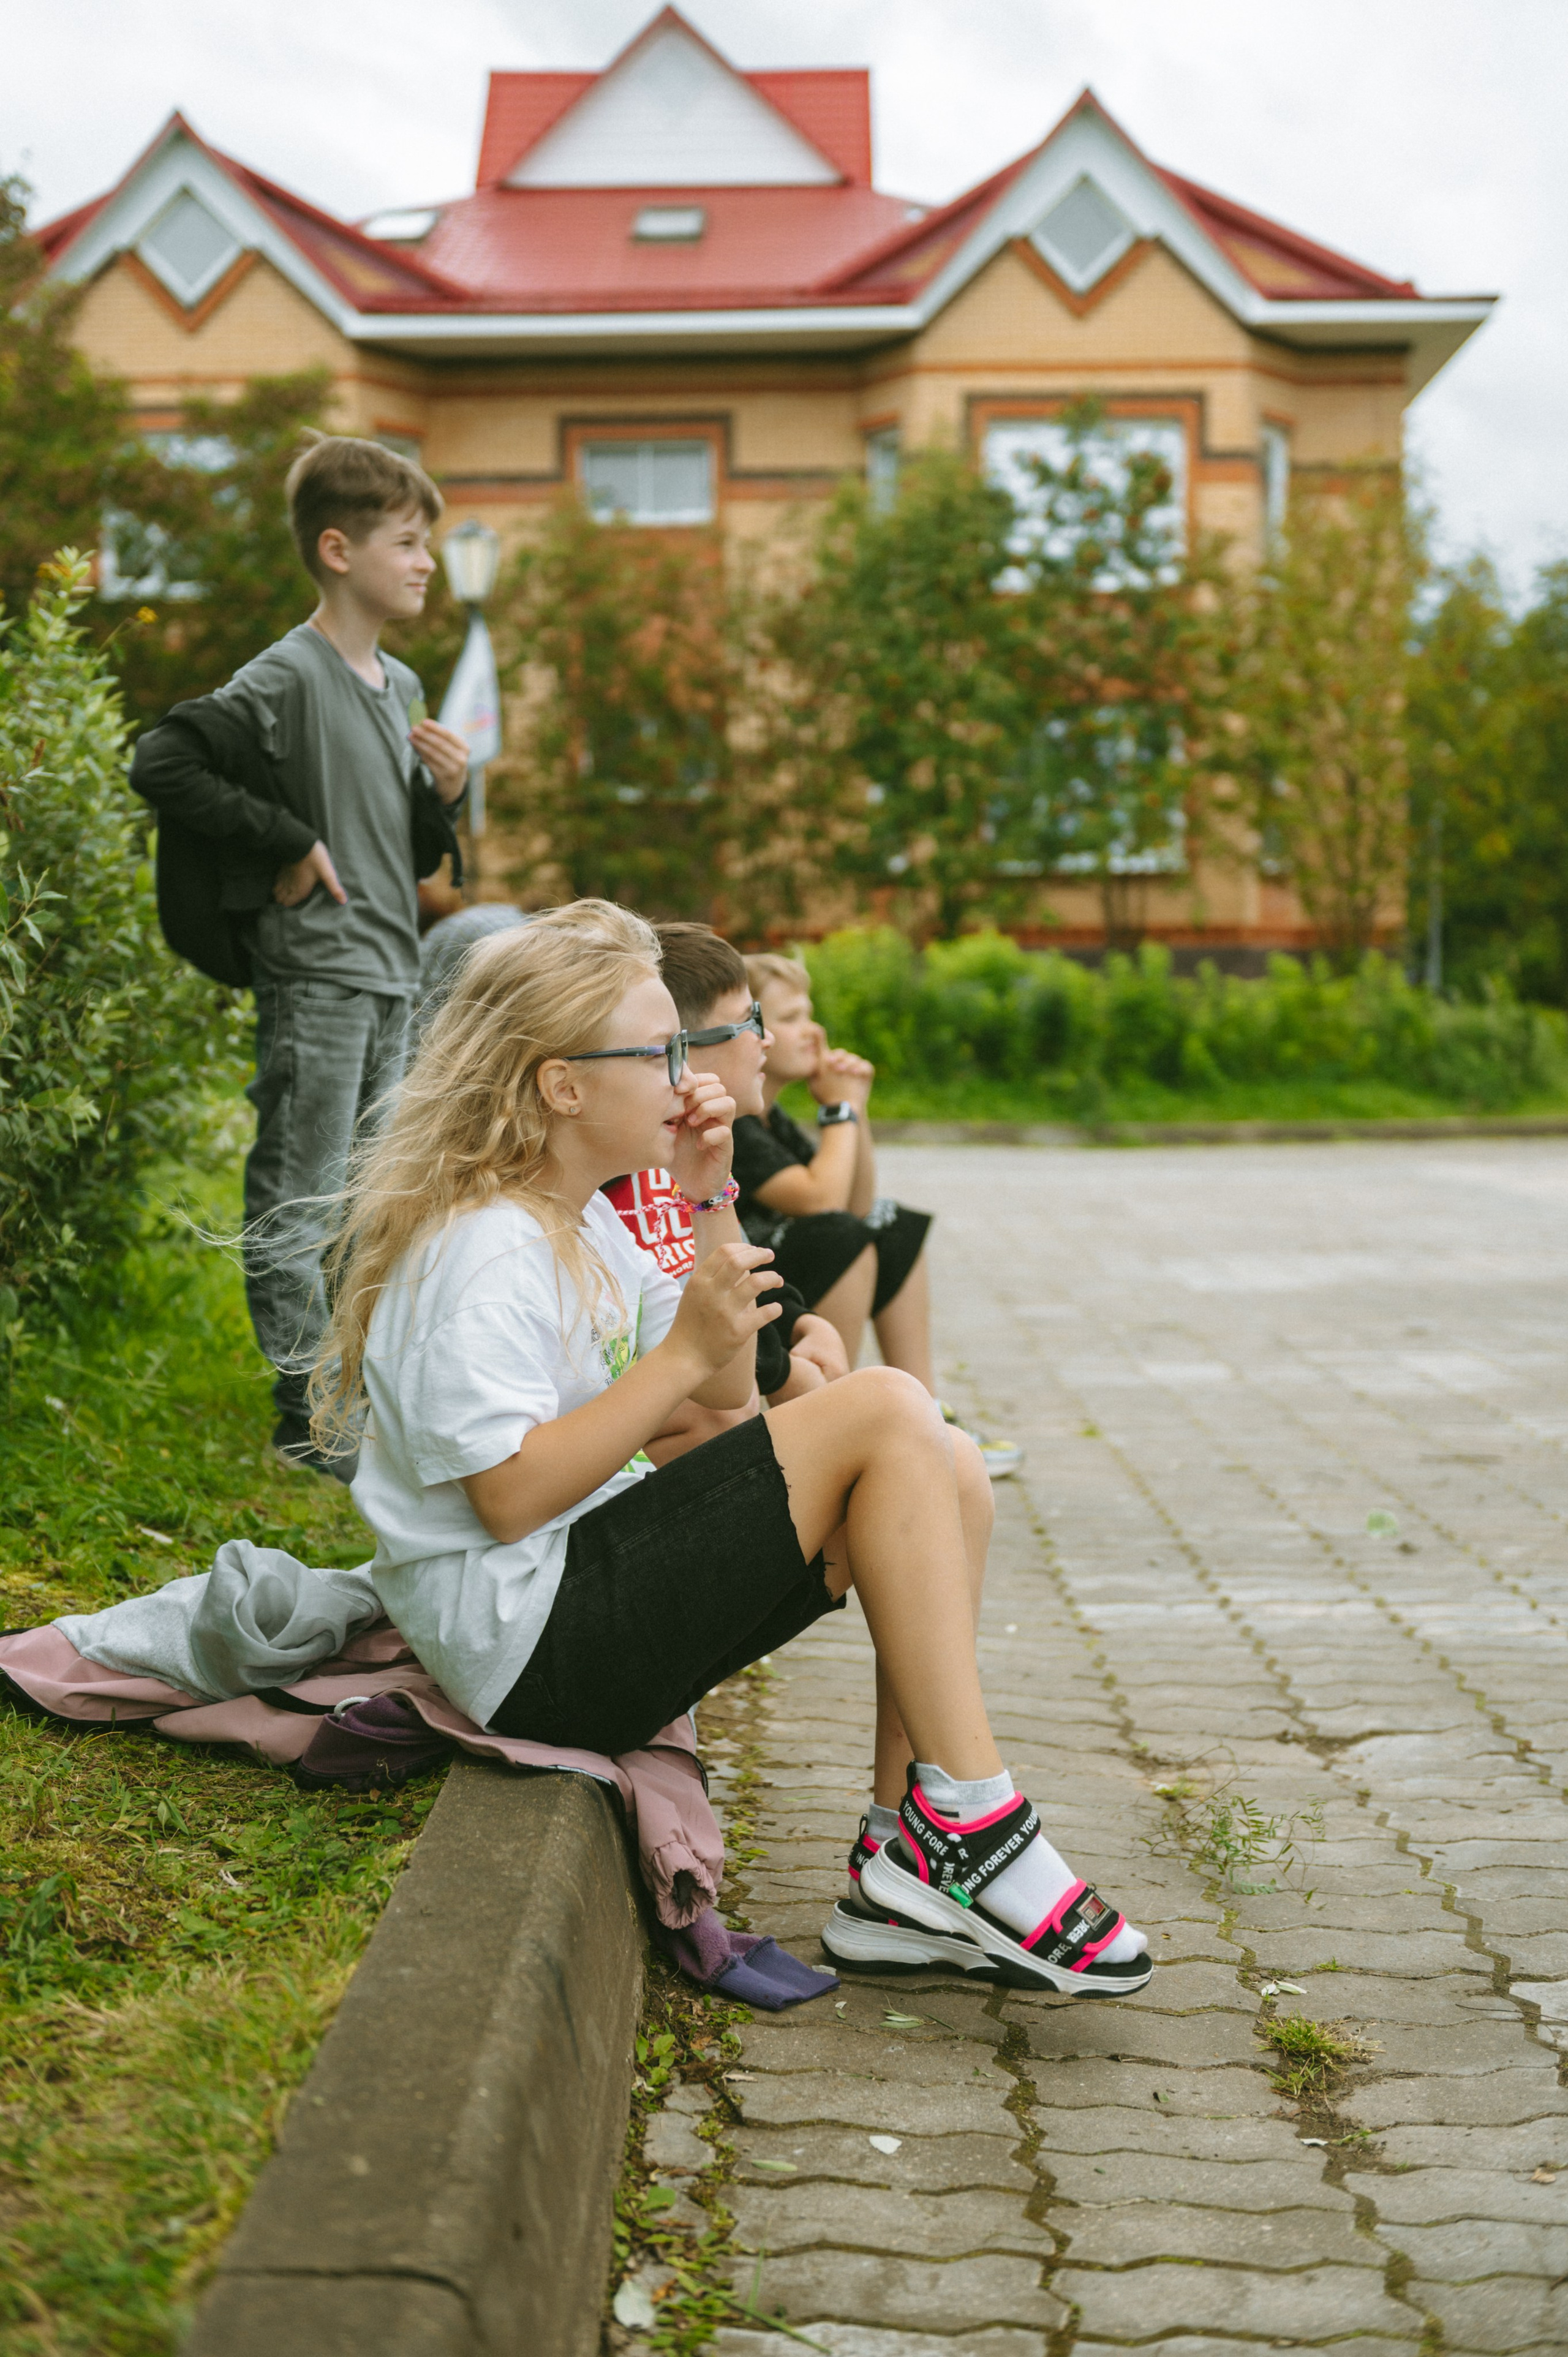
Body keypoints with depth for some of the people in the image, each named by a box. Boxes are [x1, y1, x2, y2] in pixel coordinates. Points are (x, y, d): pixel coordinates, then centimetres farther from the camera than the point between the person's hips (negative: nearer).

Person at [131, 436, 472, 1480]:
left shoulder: (402, 687, 15)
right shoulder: (287, 680, -11)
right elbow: (162, 763, -21)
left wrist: (445, 793, 1)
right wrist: (284, 845, -17)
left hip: (391, 976, 9)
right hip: (314, 976, -9)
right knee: (298, 1199, -2)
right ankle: (306, 1414, 4)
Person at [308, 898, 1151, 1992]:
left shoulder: (581, 1222, 15)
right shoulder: (479, 1249, -15)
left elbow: (726, 1391, 18)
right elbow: (510, 1498, -23)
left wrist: (712, 1201, 8)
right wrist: (684, 1353, -23)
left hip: (601, 1591, 10)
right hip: (530, 1641, -10)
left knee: (945, 1470, 1)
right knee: (886, 1411, -17)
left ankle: (913, 1866, -4)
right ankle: (968, 1828, -15)